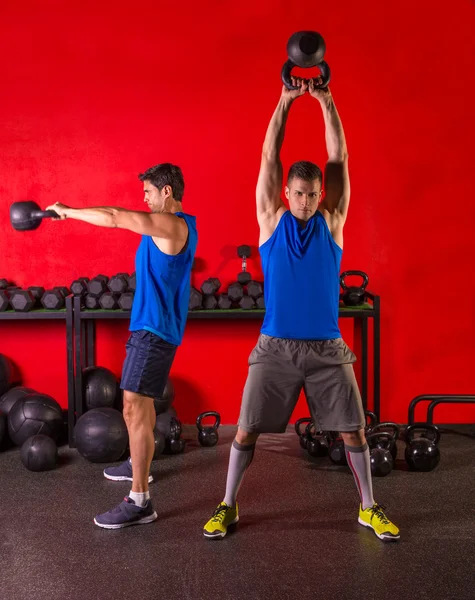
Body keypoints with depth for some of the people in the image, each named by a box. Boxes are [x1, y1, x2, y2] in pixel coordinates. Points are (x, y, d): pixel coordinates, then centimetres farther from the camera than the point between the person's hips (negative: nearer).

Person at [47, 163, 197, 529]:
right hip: (151, 324, 11)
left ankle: (139, 503, -10)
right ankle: (138, 465, 43)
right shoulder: (175, 224, 16)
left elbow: (113, 217, -19)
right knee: (140, 402, 24)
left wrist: (66, 211, -8)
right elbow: (122, 216, 18)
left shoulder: (171, 224, -17)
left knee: (135, 409, -13)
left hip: (155, 328, -11)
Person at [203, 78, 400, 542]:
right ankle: (228, 506, 20)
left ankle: (369, 508, 24)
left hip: (327, 348, 1)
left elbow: (339, 159, -1)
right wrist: (285, 101, -5)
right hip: (275, 346, -1)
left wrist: (326, 101, -3)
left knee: (353, 429, 5)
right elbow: (269, 157, -3)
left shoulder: (332, 221, 4)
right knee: (247, 429, 1)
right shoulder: (271, 220, 1)